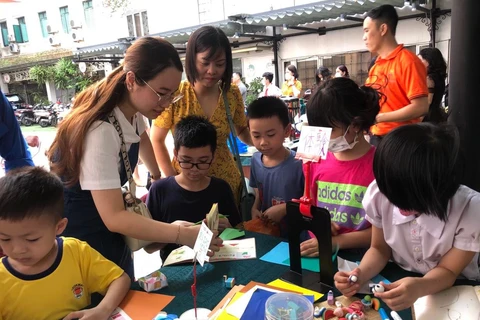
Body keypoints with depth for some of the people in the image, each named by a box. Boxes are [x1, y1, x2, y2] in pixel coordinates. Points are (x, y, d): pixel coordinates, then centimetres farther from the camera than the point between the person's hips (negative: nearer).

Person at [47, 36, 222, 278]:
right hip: (78, 235, -7)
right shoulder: (100, 130, -33)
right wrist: (182, 235, -40)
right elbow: (113, 217, -36)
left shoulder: (132, 109, -8)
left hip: (106, 226, 8)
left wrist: (157, 177, 25)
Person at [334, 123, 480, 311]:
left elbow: (448, 271, -15)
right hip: (398, 282, 1)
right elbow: (379, 249, -6)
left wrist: (419, 287, -36)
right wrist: (360, 274, -26)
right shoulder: (380, 193, -21)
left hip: (453, 293, -1)